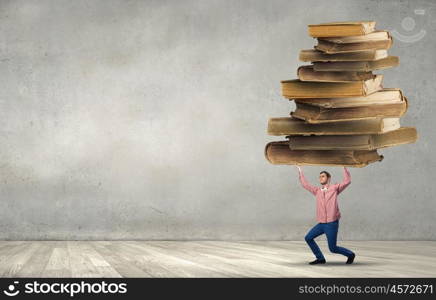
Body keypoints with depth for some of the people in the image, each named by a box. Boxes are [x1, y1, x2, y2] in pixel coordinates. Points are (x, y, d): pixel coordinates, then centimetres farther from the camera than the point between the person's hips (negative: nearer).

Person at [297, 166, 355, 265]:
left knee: (333, 248, -5)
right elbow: (305, 184, 20)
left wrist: (345, 167, -10)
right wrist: (300, 171, 22)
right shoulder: (317, 191, 13)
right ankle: (320, 258, 12)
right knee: (308, 238, 0)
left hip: (332, 224, -6)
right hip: (321, 224, 6)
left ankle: (350, 254, 20)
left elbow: (347, 181, -9)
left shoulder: (335, 188, 1)